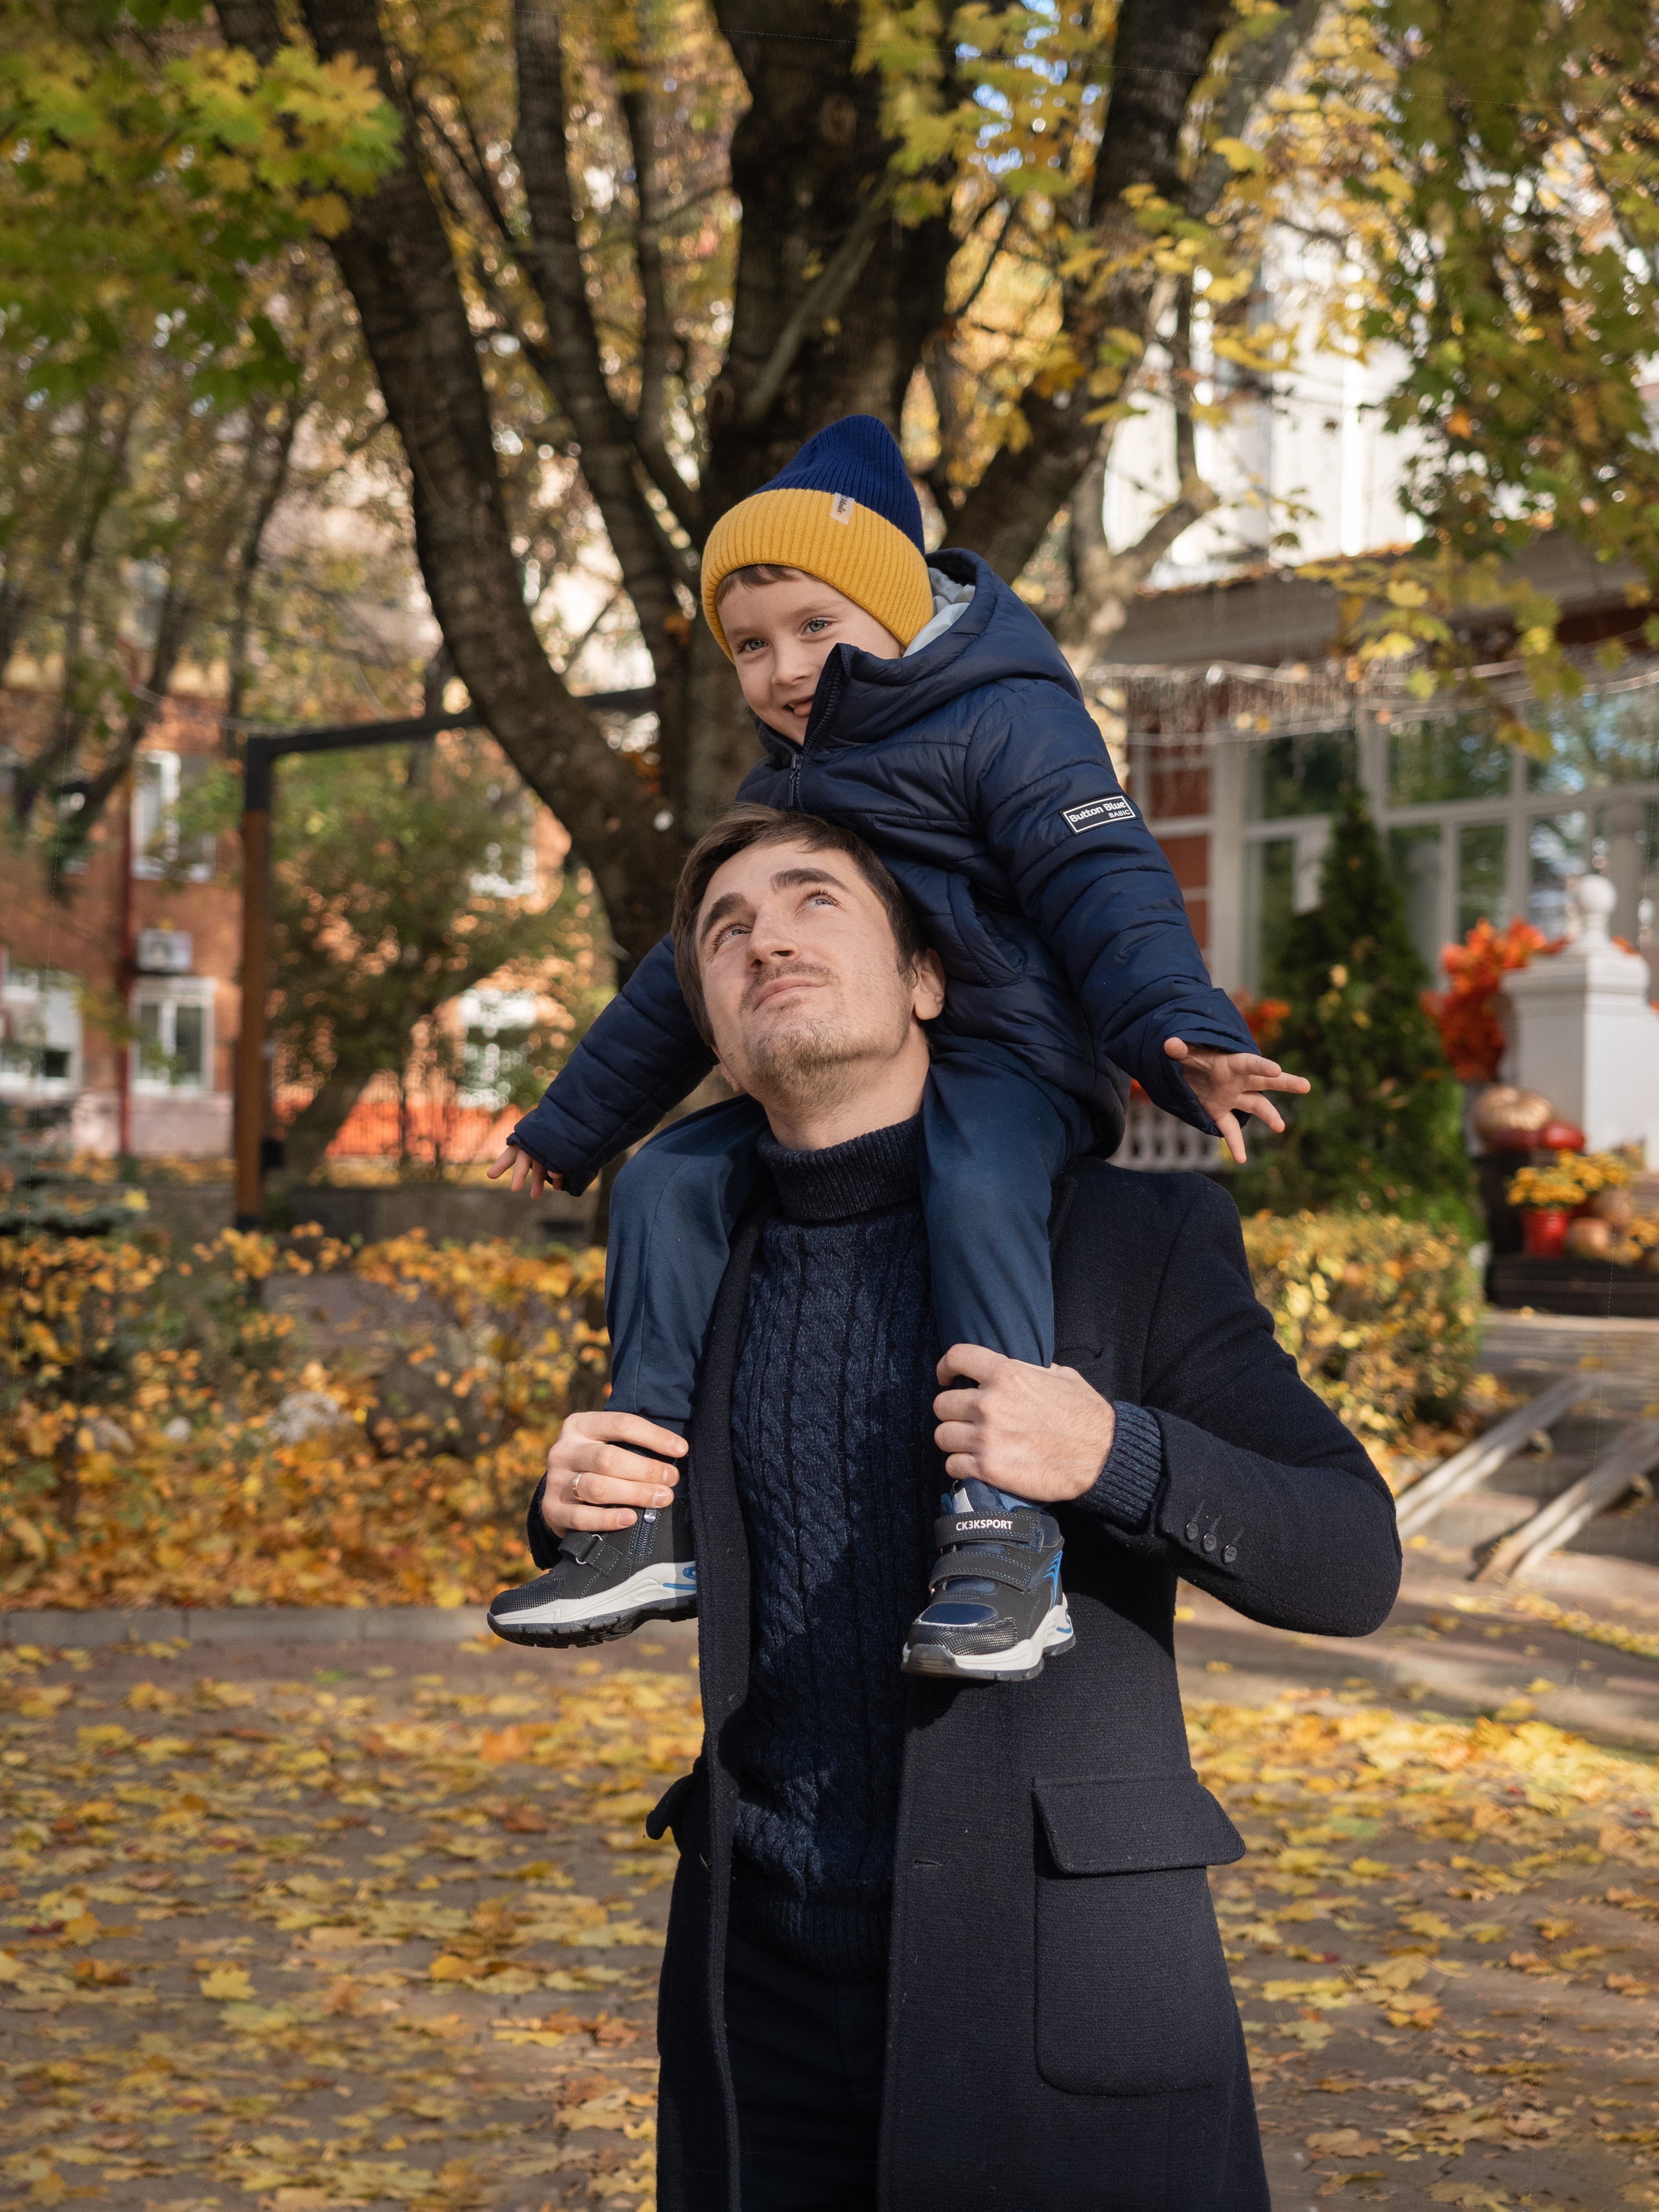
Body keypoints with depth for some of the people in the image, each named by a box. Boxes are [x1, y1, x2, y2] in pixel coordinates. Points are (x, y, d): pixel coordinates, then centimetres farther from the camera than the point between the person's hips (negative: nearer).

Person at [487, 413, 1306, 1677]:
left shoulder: (1004, 724, -3)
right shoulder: (775, 796, 23)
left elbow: (1107, 891, -15)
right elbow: (685, 981, 33)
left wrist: (1184, 1037, -33)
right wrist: (571, 1125, 37)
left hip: (1007, 1060, -8)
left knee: (973, 1186, -38)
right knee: (670, 1187, -7)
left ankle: (1007, 1538, -43)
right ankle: (660, 1518, -8)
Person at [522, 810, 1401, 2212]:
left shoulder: (1137, 1239, -4)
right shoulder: (704, 1270, 8)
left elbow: (1350, 1566, -6)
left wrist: (1113, 1455, -24)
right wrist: (573, 1507, -1)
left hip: (1063, 1984, -3)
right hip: (770, 1990, 4)